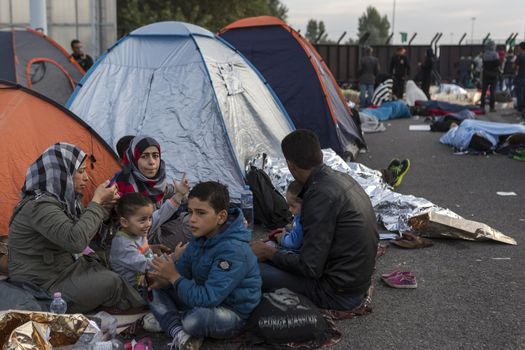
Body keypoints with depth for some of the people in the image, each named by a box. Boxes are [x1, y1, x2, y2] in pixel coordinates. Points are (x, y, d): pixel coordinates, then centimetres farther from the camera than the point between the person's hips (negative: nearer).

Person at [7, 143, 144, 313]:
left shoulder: (60, 199, 4)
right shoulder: (39, 206, -25)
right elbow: (76, 241, -35)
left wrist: (103, 205, -3)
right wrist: (96, 202, -25)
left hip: (62, 270, 10)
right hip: (40, 290, -10)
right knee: (110, 282, -19)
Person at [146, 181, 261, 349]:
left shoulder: (233, 251, -31)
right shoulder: (202, 236, -3)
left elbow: (207, 298, -34)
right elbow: (182, 268, 5)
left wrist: (174, 277, -25)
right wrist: (165, 280, -17)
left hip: (231, 313, -9)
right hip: (205, 297, 9)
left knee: (196, 319, -39)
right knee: (155, 290, 2)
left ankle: (168, 319, -5)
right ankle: (180, 334, -16)